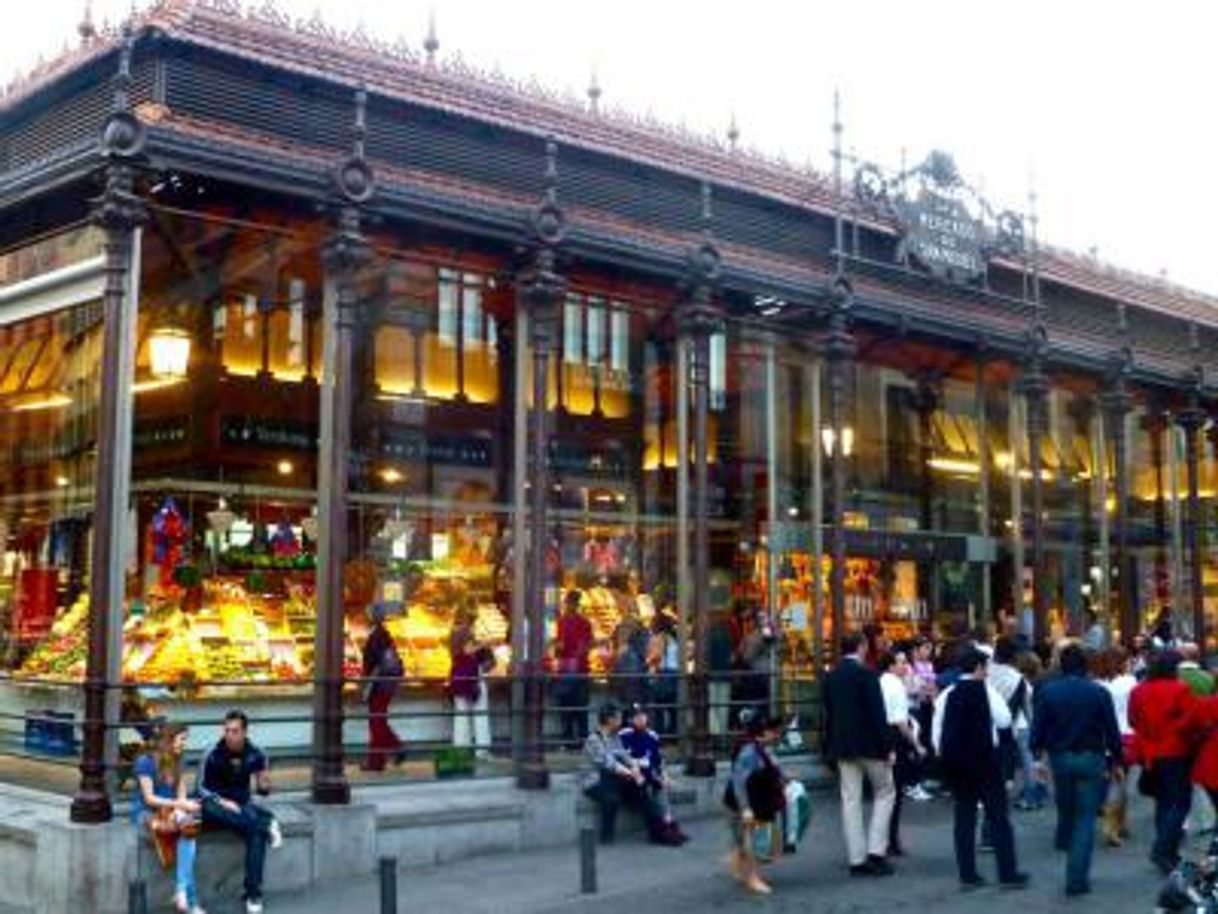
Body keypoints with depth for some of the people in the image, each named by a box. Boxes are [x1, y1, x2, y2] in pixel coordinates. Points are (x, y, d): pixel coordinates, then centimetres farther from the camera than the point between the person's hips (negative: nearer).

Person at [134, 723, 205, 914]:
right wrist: (180, 804, -21)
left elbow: (181, 796, 8)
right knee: (189, 828, -33)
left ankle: (181, 892, -38)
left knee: (189, 831, -31)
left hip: (170, 811, 5)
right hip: (145, 813, -5)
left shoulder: (176, 763, 13)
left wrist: (180, 810, -15)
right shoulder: (145, 762, -7)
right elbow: (149, 798, -13)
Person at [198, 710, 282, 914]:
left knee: (257, 831, -29)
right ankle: (268, 823, -30)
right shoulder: (213, 755, -9)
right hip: (216, 804, -1)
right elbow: (202, 788, -1)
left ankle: (253, 894, -29)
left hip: (242, 805, 1)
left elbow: (262, 790, 7)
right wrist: (221, 801, -18)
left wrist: (264, 786, -18)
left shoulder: (255, 755, -2)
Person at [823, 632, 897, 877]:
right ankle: (876, 850, 1)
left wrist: (831, 748, 17)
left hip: (843, 746, 5)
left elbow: (829, 715, 11)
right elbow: (878, 714, -15)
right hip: (869, 744, -5)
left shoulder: (831, 677, 6)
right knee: (884, 792, 10)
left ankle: (857, 859, 8)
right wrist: (888, 747, -10)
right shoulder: (866, 674, -12)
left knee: (850, 799, 7)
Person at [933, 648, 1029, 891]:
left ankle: (967, 874, 8)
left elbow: (937, 733, 6)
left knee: (964, 817, 9)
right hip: (983, 760, -5)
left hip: (955, 762, 5)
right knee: (998, 816, 3)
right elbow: (1004, 720, -6)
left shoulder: (947, 694, 6)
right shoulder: (985, 690, -8)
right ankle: (1008, 873, 4)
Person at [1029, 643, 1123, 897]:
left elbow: (1037, 729, -5)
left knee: (1066, 808, 25)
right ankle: (1077, 879, 1)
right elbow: (1112, 731, -6)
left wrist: (1038, 754, 7)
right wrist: (1116, 760, 4)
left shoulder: (1046, 692, -5)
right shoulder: (1099, 693, -8)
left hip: (1059, 757, 2)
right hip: (1091, 759, -2)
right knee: (1085, 819, 3)